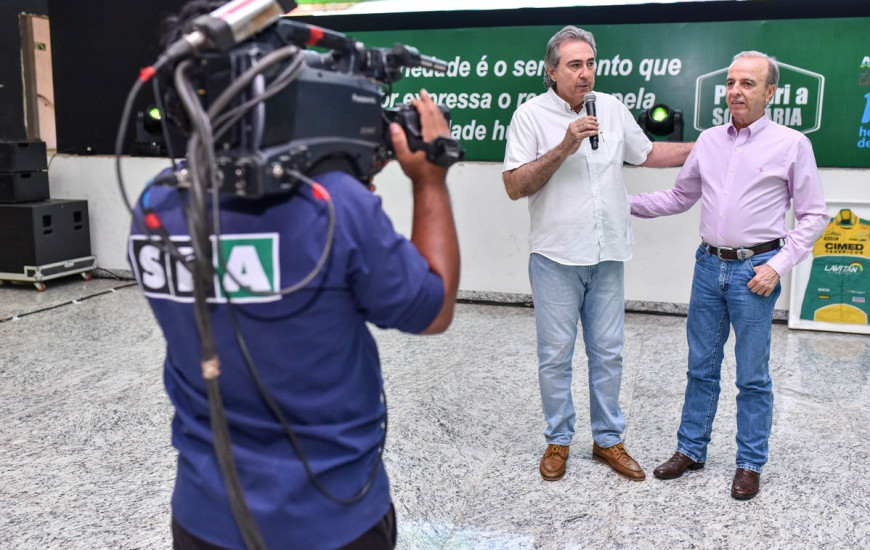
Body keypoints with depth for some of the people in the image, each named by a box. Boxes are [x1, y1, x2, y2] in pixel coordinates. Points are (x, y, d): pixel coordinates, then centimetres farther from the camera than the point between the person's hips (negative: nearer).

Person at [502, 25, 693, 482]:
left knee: (608, 353, 11)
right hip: (556, 257, -4)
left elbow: (647, 154, 21)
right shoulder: (531, 115, -6)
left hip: (607, 256, 4)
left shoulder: (612, 108, 8)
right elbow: (514, 186, -12)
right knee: (556, 355, 6)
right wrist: (564, 148, -20)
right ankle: (558, 440, 23)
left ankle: (607, 439, 26)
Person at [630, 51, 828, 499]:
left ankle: (750, 464, 20)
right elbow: (679, 197, 18)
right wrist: (627, 203, 8)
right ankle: (691, 449, 26)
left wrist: (778, 265, -11)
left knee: (752, 376, 5)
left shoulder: (791, 144, -3)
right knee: (701, 367, 13)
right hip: (709, 264, 4)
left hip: (754, 270, -4)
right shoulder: (709, 140, 8)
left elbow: (813, 215, -1)